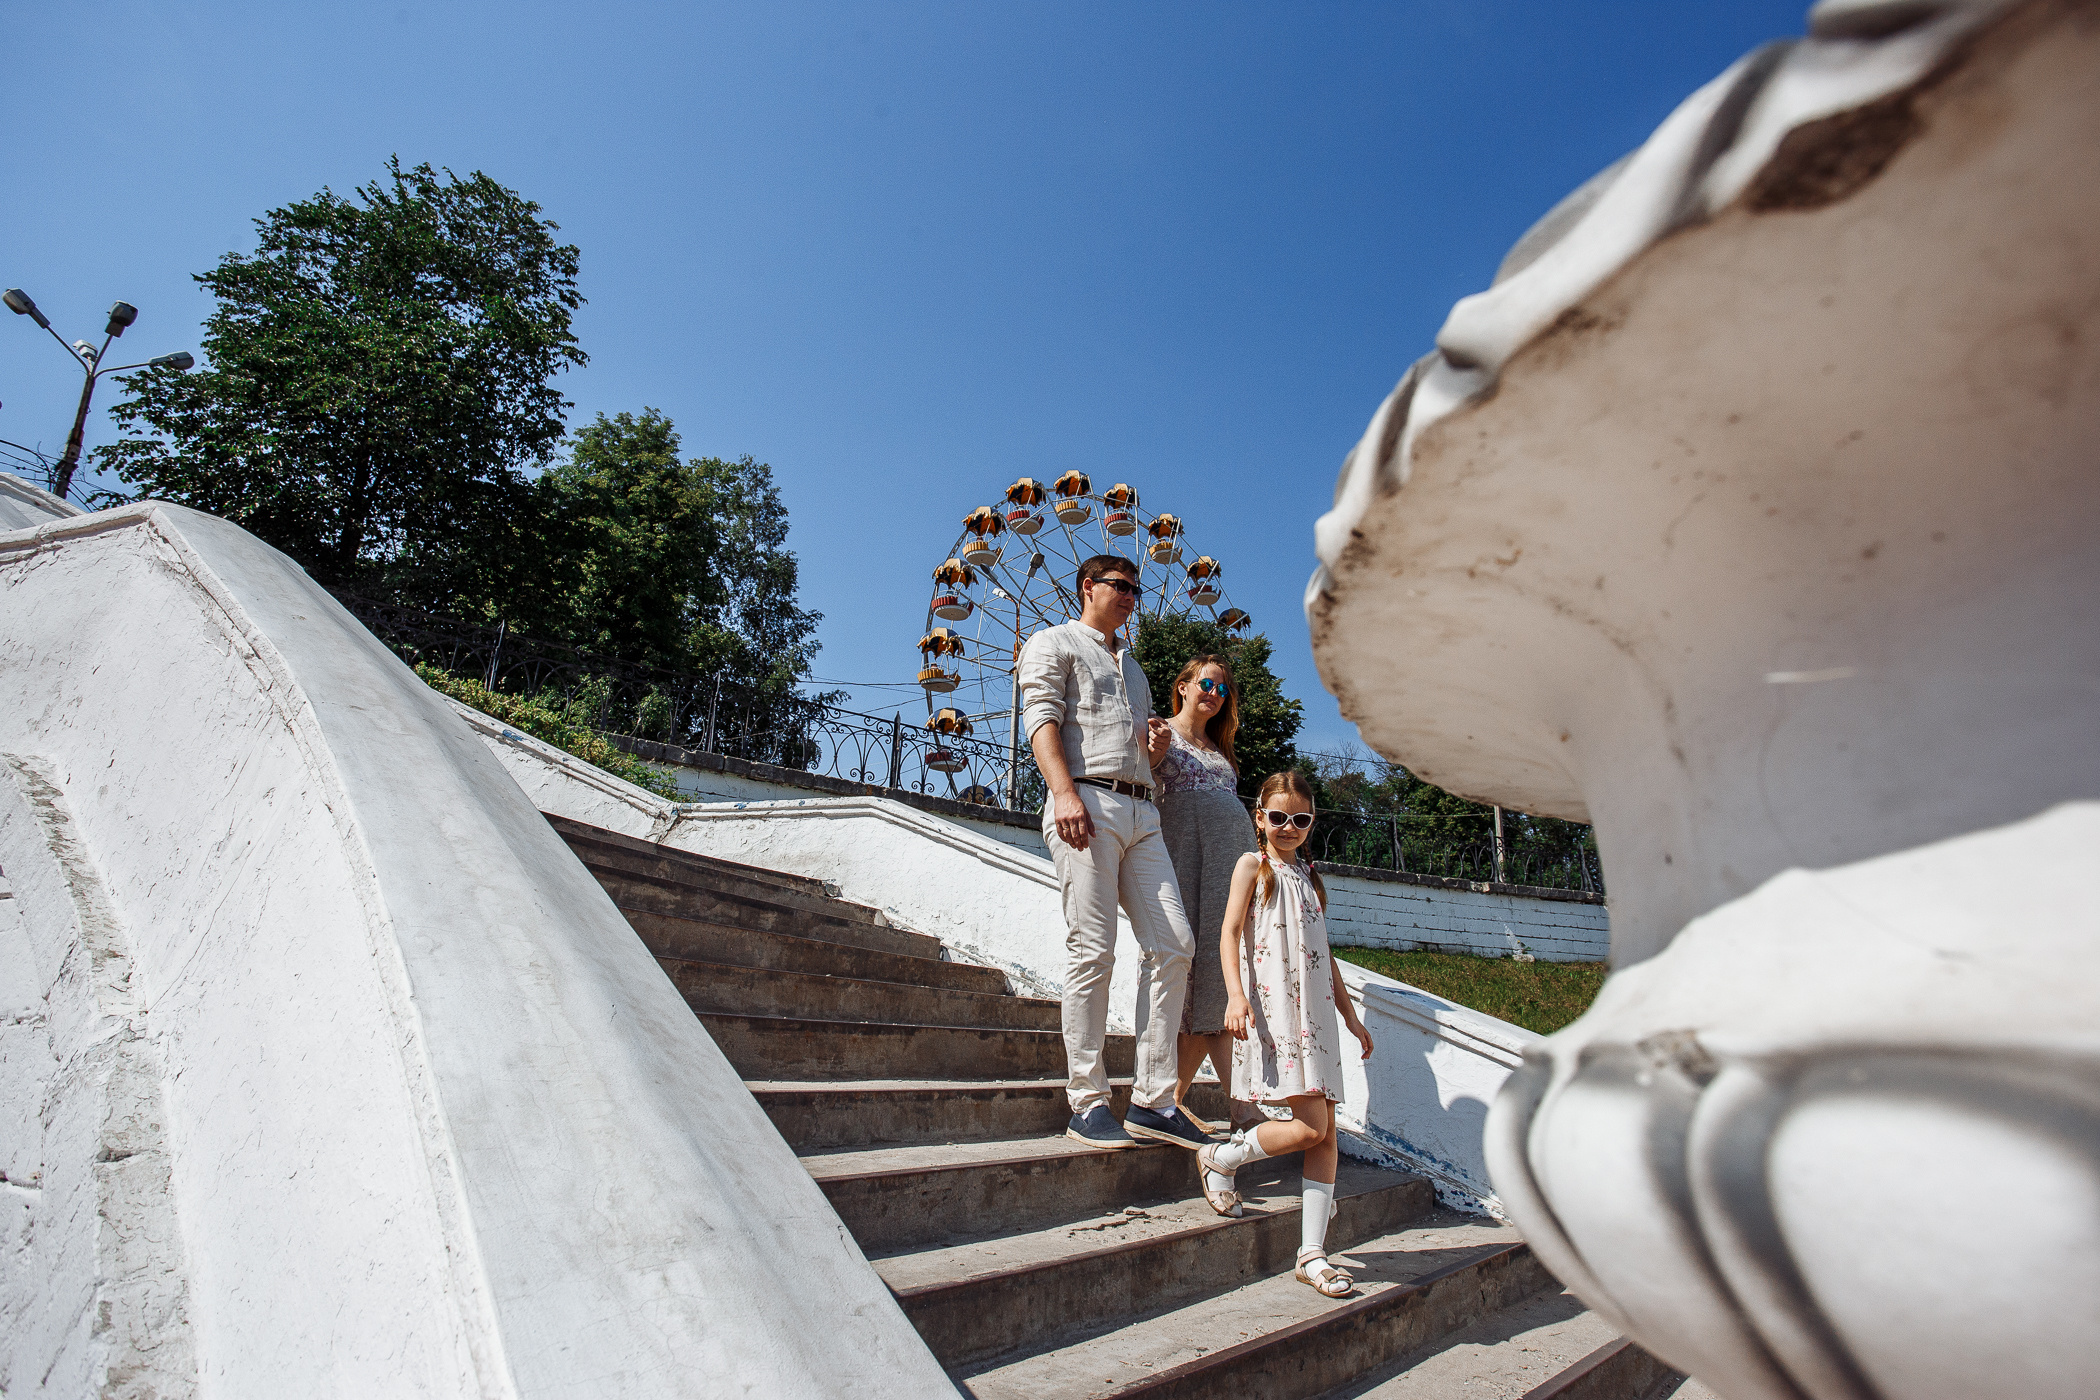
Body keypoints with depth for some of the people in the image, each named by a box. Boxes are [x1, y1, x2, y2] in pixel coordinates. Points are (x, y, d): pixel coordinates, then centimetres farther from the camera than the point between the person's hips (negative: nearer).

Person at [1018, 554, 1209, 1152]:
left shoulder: (1132, 666, 33)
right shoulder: (1054, 642, 11)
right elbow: (1041, 718, -5)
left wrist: (1157, 747, 11)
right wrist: (1065, 791, -20)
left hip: (1140, 811, 7)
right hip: (1087, 802, -7)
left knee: (1173, 944, -3)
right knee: (1093, 951, -9)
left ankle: (1152, 1100, 1)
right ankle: (1087, 1103, -1)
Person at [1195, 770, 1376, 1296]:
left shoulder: (1310, 877, 20)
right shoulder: (1253, 865, 2)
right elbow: (1230, 932, -7)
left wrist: (1351, 1016, 23)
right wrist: (1235, 995, -21)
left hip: (1314, 1012, 7)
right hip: (1272, 1008, -7)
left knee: (1325, 1132, 2)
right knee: (1310, 1127, -14)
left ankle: (1312, 1252, 10)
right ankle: (1220, 1159, 9)